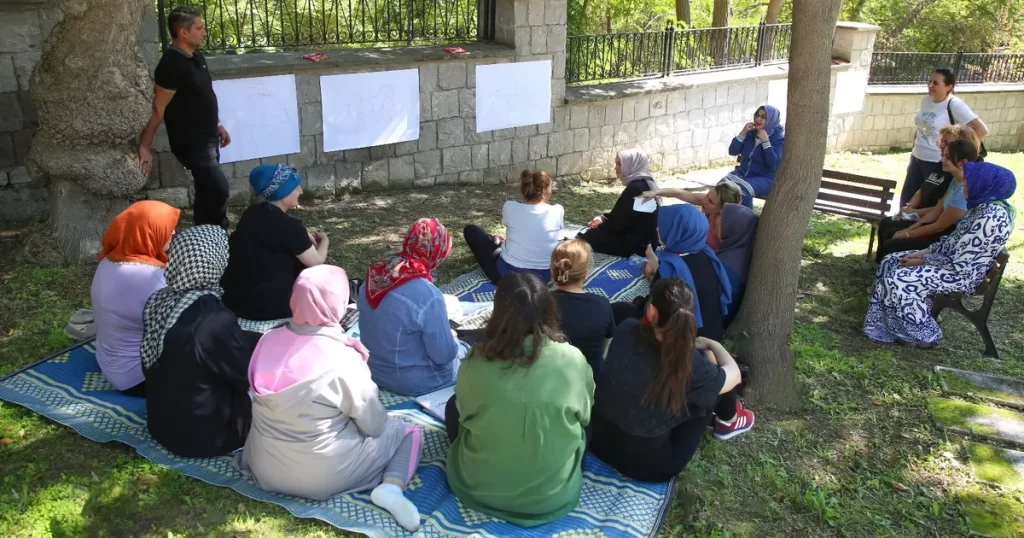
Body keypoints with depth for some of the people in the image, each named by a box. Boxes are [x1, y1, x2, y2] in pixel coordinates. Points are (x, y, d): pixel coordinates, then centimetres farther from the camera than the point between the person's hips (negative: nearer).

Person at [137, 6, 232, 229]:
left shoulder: (196, 57, 8)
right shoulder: (171, 64, -20)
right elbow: (158, 109, -20)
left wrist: (217, 125, 22)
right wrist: (145, 147, -18)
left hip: (207, 138, 9)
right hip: (190, 142, -9)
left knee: (207, 191, 15)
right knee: (218, 189, -13)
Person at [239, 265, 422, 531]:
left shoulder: (269, 340, -8)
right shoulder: (342, 360, -24)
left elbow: (285, 407, 8)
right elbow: (374, 426, -12)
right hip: (320, 476, -7)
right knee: (409, 433, 7)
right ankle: (391, 489, -13)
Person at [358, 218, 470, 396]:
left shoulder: (375, 274, -9)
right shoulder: (427, 295, -31)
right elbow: (444, 355, -22)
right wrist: (451, 338, 0)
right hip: (414, 383, -7)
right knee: (466, 350, 19)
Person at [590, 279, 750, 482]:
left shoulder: (626, 331, -15)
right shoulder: (691, 364, -25)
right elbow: (733, 374, -1)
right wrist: (712, 344, 14)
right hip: (648, 467, -4)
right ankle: (729, 420, 37)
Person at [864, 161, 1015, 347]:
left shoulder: (992, 218, -27)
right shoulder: (983, 205, 3)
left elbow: (959, 264, -25)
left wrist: (922, 261, -13)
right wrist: (924, 252, 1)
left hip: (962, 275, -10)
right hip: (953, 260, 10)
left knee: (898, 280, -20)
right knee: (890, 262, 5)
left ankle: (923, 334, -1)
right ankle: (889, 323, 11)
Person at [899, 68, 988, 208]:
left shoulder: (954, 105, -16)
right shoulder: (926, 100, 4)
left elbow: (981, 130, -19)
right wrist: (915, 148, 15)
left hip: (937, 163, -7)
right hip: (917, 159, 7)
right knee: (907, 199, 12)